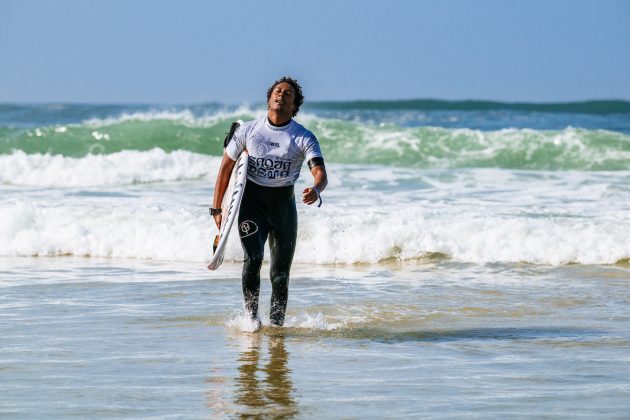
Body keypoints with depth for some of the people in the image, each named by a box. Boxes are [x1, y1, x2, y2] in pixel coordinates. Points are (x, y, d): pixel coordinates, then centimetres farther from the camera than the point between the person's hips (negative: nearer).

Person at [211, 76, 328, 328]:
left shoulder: (304, 138, -6)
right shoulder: (247, 131, -2)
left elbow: (320, 173, -18)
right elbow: (226, 168, 6)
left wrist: (316, 190, -42)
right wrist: (217, 208, 3)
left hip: (284, 204, 1)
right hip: (252, 201, -1)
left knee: (281, 272, 2)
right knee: (253, 258, -20)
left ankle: (277, 323, 17)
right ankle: (251, 316, -7)